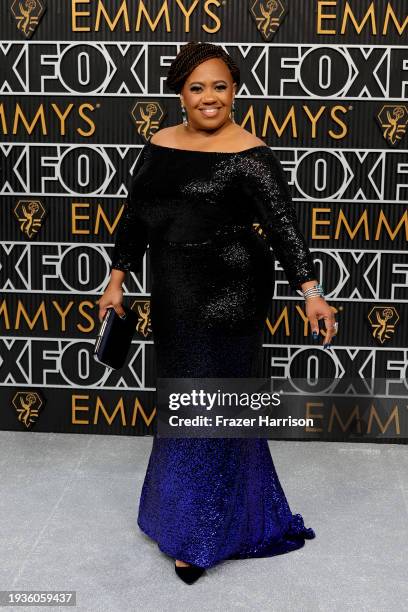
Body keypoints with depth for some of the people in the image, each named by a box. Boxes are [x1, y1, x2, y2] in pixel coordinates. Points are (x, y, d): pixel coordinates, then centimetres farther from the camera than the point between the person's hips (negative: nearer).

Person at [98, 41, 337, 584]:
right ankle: (182, 510, 38)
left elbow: (283, 226, -17)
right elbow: (135, 218, 12)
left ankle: (201, 535, 18)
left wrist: (311, 291, -27)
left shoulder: (251, 156, -11)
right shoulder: (159, 146, 7)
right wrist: (117, 281, 12)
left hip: (229, 295, -6)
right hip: (173, 295, 6)